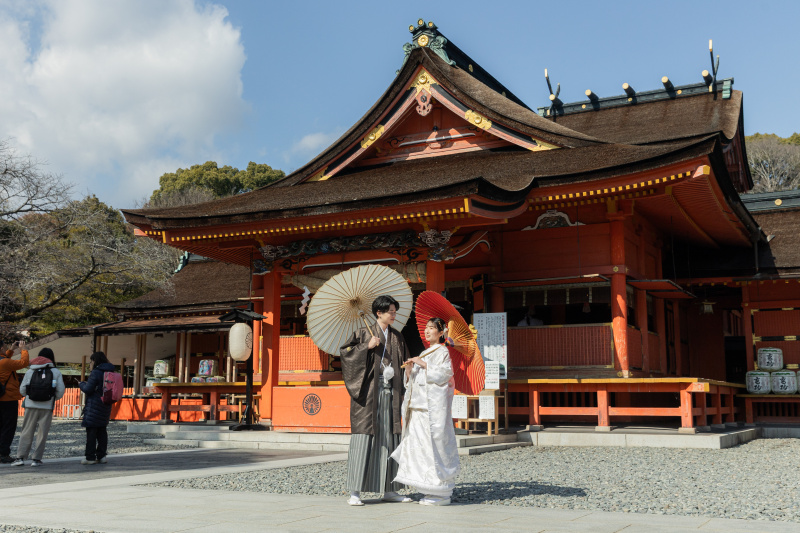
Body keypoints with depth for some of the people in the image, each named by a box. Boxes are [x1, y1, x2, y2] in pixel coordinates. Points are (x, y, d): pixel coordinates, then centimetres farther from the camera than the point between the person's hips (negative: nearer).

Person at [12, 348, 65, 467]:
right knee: (42, 433, 6)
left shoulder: (30, 371, 4)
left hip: (31, 406, 1)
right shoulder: (56, 372, 0)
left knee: (26, 432, 10)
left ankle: (20, 457, 6)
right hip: (47, 407, -1)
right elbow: (60, 391, -3)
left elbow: (22, 390, 4)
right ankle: (36, 459, 7)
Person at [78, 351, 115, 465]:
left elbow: (88, 389, -16)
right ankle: (102, 455, 14)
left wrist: (81, 384, 6)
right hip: (106, 406, 8)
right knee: (102, 430, 13)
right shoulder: (110, 373, 10)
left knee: (91, 431, -2)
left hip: (94, 406, -8)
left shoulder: (96, 373, -14)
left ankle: (90, 457, -1)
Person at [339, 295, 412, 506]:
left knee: (389, 439, 6)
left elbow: (404, 364, 16)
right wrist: (367, 346, -14)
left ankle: (389, 490, 13)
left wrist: (402, 392, 6)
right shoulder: (364, 334, 1)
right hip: (369, 392, -5)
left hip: (390, 393, 5)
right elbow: (345, 351, -5)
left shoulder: (397, 338, 14)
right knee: (364, 438, -7)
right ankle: (355, 492, -4)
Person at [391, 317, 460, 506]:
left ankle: (442, 493, -4)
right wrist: (410, 370, 2)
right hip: (420, 406, 8)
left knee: (435, 444, -9)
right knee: (419, 443, 4)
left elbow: (445, 373, -16)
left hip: (434, 405, -8)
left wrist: (423, 365, -15)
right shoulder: (425, 353, 22)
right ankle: (432, 491, 11)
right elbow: (414, 380, 21)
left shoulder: (442, 352, -1)